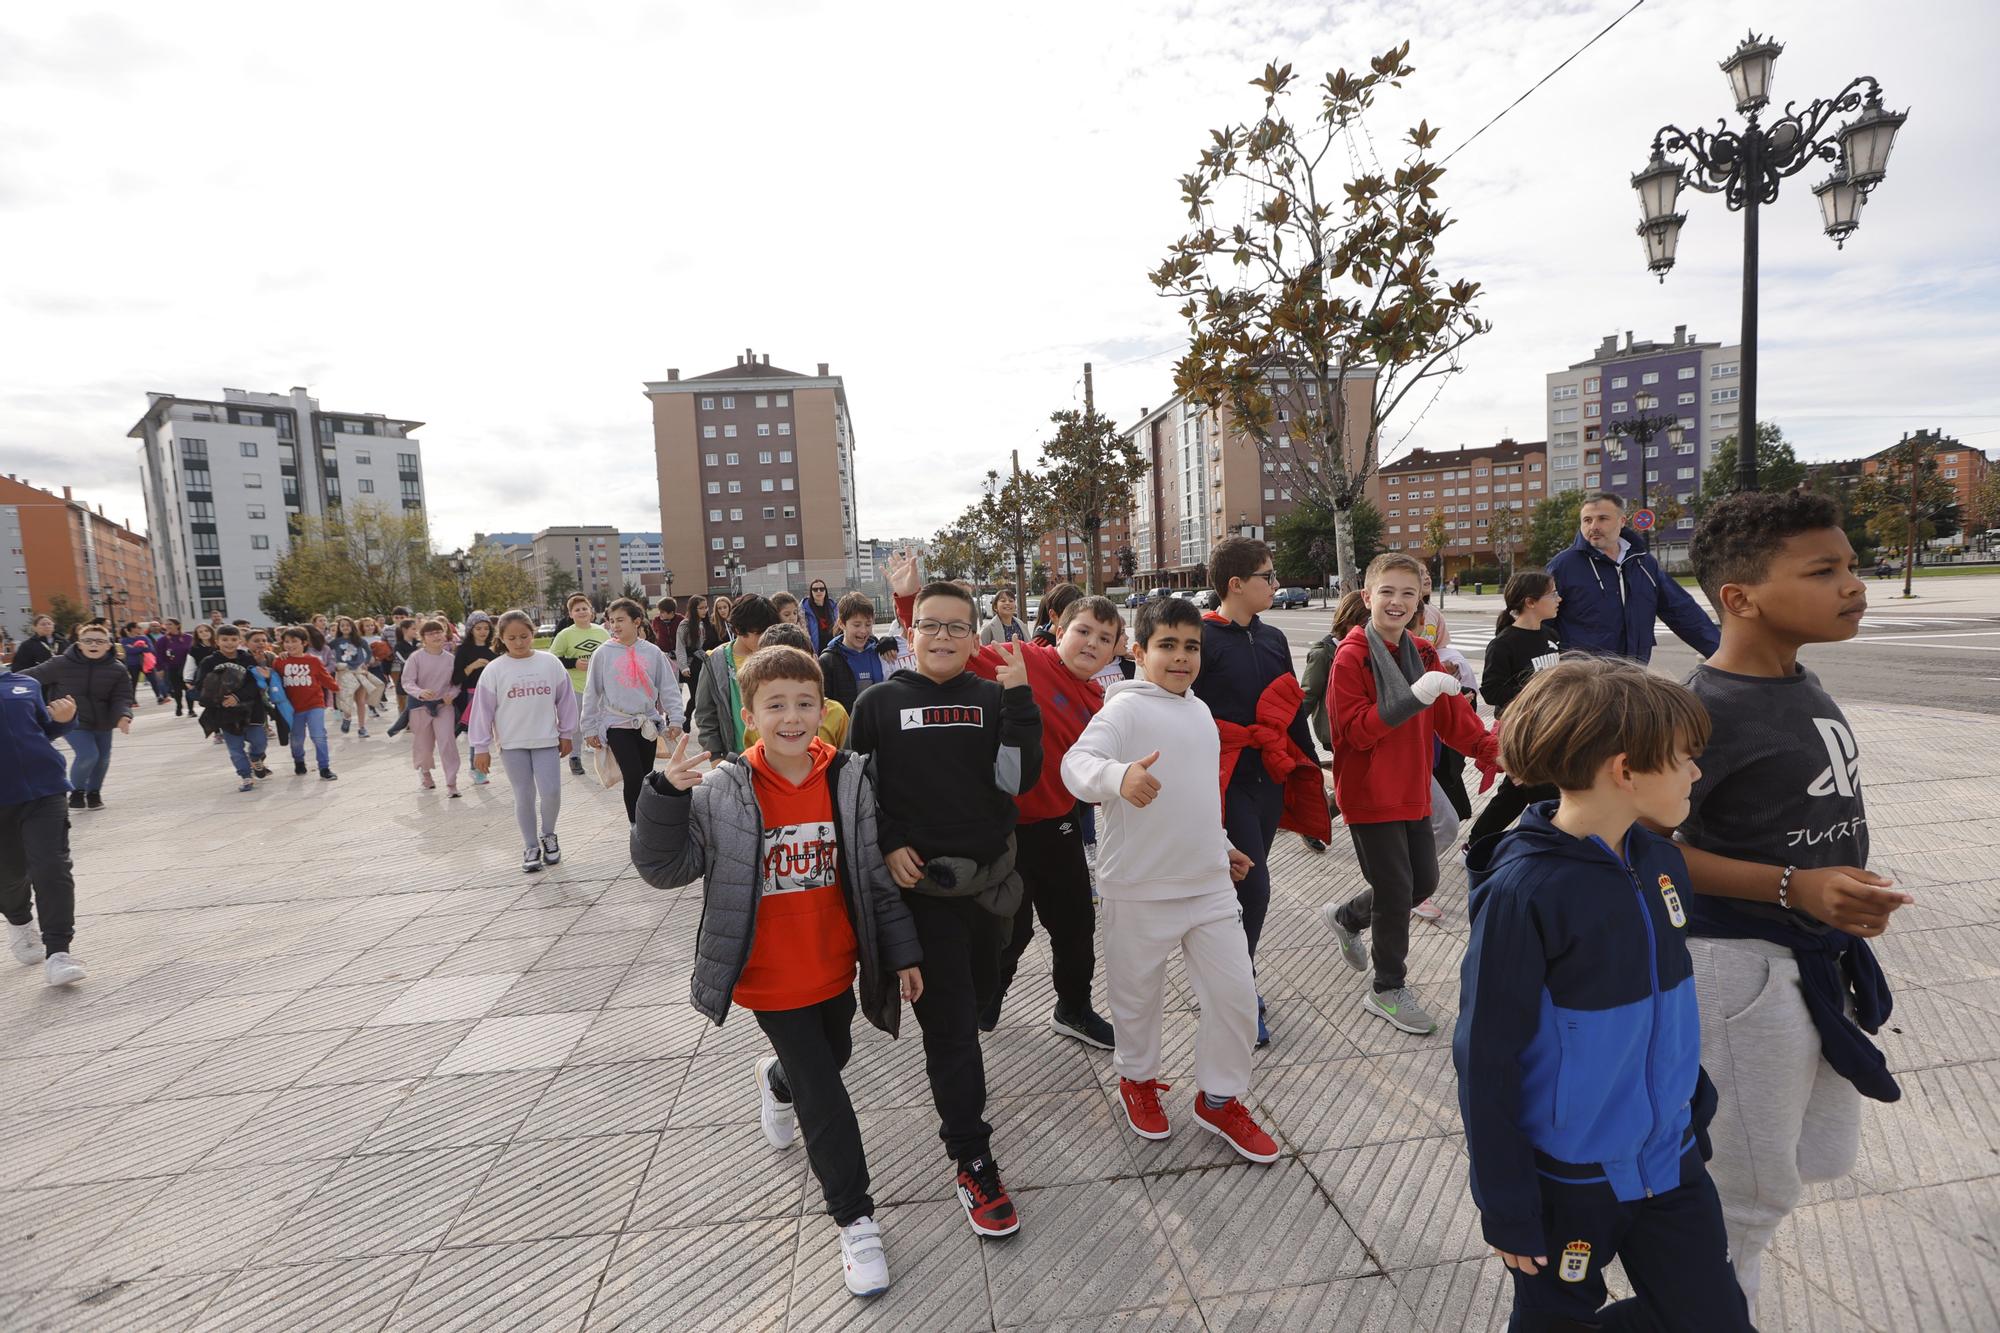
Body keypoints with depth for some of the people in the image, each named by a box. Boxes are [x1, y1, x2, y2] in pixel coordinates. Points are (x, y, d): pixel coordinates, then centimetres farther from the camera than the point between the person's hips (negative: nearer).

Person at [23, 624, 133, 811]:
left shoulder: (117, 669, -8)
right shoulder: (62, 664, -12)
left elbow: (121, 697, -10)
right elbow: (33, 676, -1)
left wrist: (123, 716, -28)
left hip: (102, 721, 3)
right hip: (72, 721, -3)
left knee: (102, 757, 11)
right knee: (88, 754, -16)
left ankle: (94, 792, 36)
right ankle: (77, 791, 10)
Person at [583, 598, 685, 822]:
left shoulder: (652, 653, 1)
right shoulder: (603, 654, -2)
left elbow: (668, 688, 3)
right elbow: (591, 693, 3)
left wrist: (675, 719, -4)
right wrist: (589, 729, 3)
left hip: (648, 723, 2)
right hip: (617, 724, -2)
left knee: (646, 778, 11)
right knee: (633, 777, -12)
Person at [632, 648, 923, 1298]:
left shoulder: (848, 782, -10)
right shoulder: (720, 792, -16)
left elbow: (877, 877, -2)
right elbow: (664, 867, -10)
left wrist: (902, 954, 1)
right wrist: (666, 795, -26)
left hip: (836, 968, 4)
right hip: (771, 977, -3)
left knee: (834, 1055, 26)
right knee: (823, 1093, 2)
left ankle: (776, 1081, 62)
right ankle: (855, 1219, 24)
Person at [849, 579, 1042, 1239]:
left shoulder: (992, 700, 0)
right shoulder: (879, 702, -3)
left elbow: (1020, 779, -11)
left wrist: (1017, 696, -18)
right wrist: (887, 845, -10)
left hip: (992, 878, 3)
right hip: (921, 884, -3)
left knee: (978, 996, 22)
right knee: (949, 1023, -1)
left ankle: (955, 1081, 53)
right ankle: (973, 1163, 11)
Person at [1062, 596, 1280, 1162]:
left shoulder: (1200, 710, 11)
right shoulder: (1126, 707, -13)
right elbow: (1077, 762, -30)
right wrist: (1119, 776, -49)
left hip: (1209, 883, 6)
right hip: (1139, 888, -6)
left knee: (1236, 994, 7)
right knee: (1137, 995, 12)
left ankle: (1219, 1098, 29)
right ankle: (1137, 1078, 41)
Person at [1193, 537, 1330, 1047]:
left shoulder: (1273, 638, 11)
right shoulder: (1202, 638, -11)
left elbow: (1291, 711, 16)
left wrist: (1309, 775, 17)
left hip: (1270, 777, 7)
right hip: (1226, 780, -7)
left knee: (1246, 884, 15)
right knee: (1253, 887, -8)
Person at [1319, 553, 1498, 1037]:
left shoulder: (1422, 654, 7)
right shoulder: (1352, 656, -16)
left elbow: (1452, 714, 7)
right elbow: (1355, 728, -22)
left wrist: (1493, 749, -6)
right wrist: (1414, 697, -31)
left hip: (1412, 792, 7)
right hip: (1370, 794, -7)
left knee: (1424, 879, 15)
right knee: (1395, 888, 0)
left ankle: (1347, 917, 39)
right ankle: (1388, 989, 20)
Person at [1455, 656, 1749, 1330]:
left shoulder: (1660, 860, -4)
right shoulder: (1523, 892, -26)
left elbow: (1672, 1003, 10)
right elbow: (1486, 1058, -20)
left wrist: (1697, 1113, 17)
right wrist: (1506, 1208, -14)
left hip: (1671, 1161, 6)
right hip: (1566, 1177, -6)